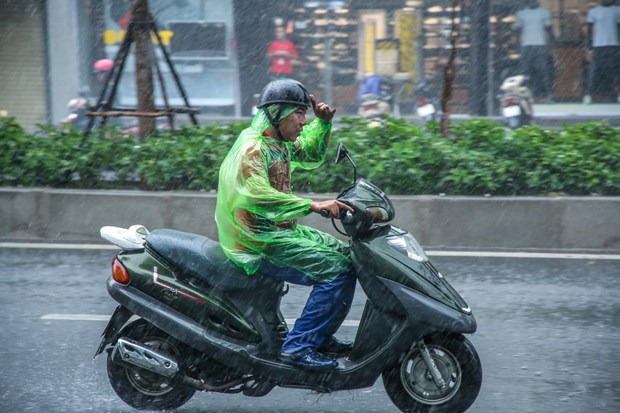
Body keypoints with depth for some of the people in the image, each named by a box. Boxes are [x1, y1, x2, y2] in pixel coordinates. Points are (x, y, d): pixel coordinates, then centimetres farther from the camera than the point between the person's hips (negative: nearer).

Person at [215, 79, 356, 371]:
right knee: (337, 270, -19)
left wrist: (323, 123, 15)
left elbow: (311, 156, 34)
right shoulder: (252, 148, -17)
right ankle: (298, 347, -19)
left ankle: (321, 337, 17)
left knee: (344, 255, 15)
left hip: (280, 230, 10)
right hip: (259, 243, -10)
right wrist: (312, 206, -38)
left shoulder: (279, 143, 14)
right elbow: (256, 196, -34)